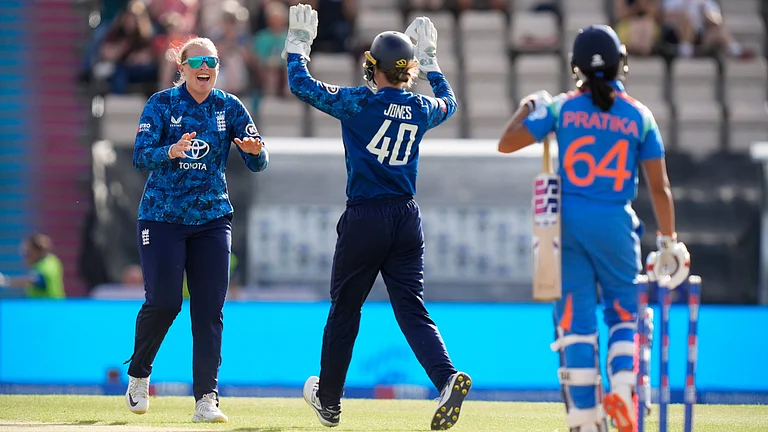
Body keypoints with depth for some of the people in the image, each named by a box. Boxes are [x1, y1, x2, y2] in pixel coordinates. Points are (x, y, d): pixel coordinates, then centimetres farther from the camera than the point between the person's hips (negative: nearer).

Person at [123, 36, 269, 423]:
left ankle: (206, 398, -4)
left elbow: (258, 163, -3)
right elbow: (140, 156, -16)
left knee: (209, 308, -4)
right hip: (162, 216, -2)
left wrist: (254, 151, -28)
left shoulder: (229, 107, 2)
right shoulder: (161, 104, -5)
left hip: (212, 218, 3)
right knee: (163, 301, -9)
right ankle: (138, 374, 18)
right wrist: (172, 152, -36)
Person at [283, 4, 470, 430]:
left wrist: (299, 41, 10)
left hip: (364, 219, -4)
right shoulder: (421, 108, 6)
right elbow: (448, 101, 31)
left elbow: (301, 84, -4)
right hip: (407, 218, 4)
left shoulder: (360, 103, -9)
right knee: (411, 308, 1)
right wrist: (428, 56, 38)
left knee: (344, 310, 10)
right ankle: (447, 377, -24)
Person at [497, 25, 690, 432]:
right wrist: (668, 240, 8)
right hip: (615, 225, 0)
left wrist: (530, 105, 19)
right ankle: (622, 386, -9)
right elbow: (659, 187, 0)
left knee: (576, 320, 4)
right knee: (623, 311, 15)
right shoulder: (639, 116, 0)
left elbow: (507, 143, 3)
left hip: (568, 222, 0)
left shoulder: (561, 108, -1)